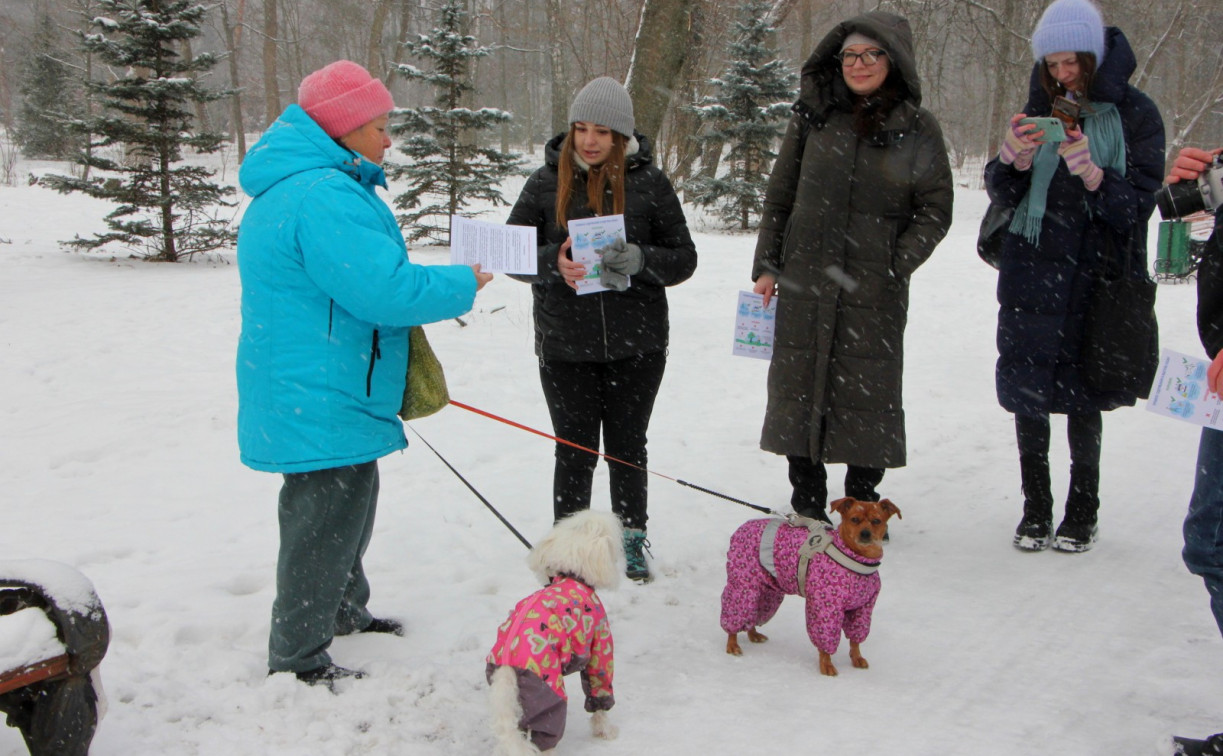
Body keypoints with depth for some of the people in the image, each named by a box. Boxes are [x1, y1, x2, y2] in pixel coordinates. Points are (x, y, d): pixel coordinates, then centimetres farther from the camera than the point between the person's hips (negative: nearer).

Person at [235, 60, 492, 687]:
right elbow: (384, 288, -28)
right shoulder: (322, 196, -24)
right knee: (327, 517, 0)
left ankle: (344, 613, 42)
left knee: (350, 505, 24)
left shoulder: (294, 187, 14)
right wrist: (461, 285, -13)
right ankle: (297, 660, 13)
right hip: (321, 401, -11)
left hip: (315, 393, 11)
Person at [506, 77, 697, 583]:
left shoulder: (648, 182, 0)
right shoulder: (547, 181, 1)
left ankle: (632, 541, 30)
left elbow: (684, 257, 2)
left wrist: (641, 260, -19)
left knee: (627, 447, 12)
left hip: (637, 345, 0)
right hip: (565, 346, 0)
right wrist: (553, 263, -18)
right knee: (574, 452, 6)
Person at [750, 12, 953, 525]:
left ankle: (861, 506, 18)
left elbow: (935, 209, 2)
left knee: (868, 388, 3)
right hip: (803, 282, 2)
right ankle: (807, 506, 18)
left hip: (874, 291, -2)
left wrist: (897, 265, -9)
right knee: (797, 385, 5)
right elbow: (778, 198, 11)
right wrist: (766, 265, 6)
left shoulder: (917, 128, 1)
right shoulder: (813, 117, 6)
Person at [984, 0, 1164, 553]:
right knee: (1027, 394, 4)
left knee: (1083, 403, 3)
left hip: (1096, 279, -3)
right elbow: (1002, 193, 6)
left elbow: (1139, 203, -8)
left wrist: (1093, 174, -25)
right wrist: (1014, 159, -16)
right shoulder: (1040, 108, 8)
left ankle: (1082, 513, 20)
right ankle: (1035, 510, 18)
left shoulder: (1134, 114, -2)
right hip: (1032, 276, 3)